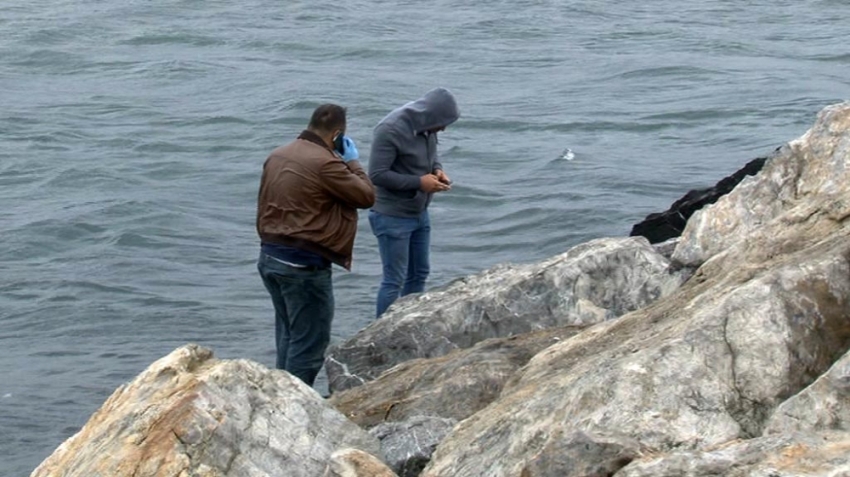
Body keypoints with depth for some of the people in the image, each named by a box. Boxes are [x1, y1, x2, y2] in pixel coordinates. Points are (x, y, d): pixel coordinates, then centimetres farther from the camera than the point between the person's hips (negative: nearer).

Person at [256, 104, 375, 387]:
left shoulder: (277, 156, 8)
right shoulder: (325, 164, -19)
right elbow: (366, 196, -10)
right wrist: (352, 162, 3)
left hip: (269, 256, 9)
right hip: (304, 264, -9)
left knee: (288, 336, 20)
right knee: (310, 343, 0)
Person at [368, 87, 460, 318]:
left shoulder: (425, 127, -1)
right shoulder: (390, 130, -25)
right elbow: (377, 174, -25)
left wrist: (437, 170, -6)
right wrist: (419, 182, -24)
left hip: (420, 214, 8)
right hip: (393, 218, -8)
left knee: (419, 274, 17)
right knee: (394, 280, -3)